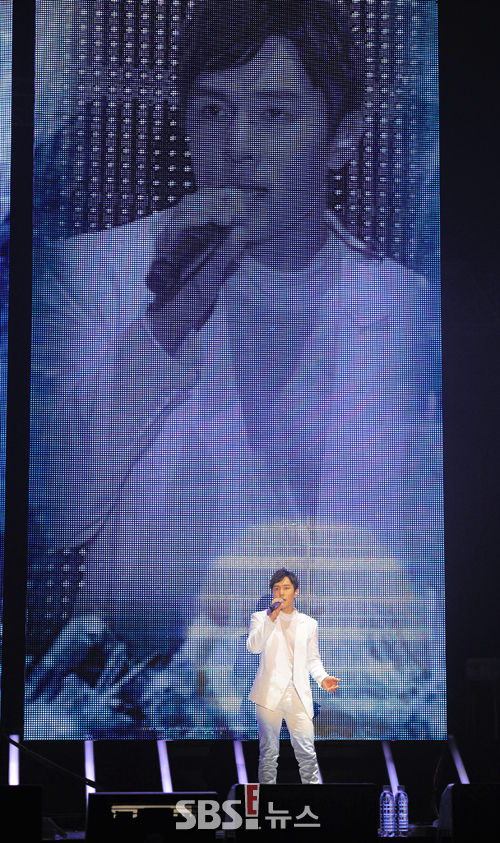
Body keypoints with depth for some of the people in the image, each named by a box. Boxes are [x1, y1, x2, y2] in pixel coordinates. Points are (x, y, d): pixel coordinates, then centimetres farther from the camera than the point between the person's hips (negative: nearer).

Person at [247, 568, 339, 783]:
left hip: (299, 696, 2)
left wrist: (322, 678, 2)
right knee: (268, 753, -1)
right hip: (270, 693, -2)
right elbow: (253, 646, -9)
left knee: (307, 752, -4)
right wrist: (271, 619, -18)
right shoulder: (261, 618, 8)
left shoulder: (308, 624, 17)